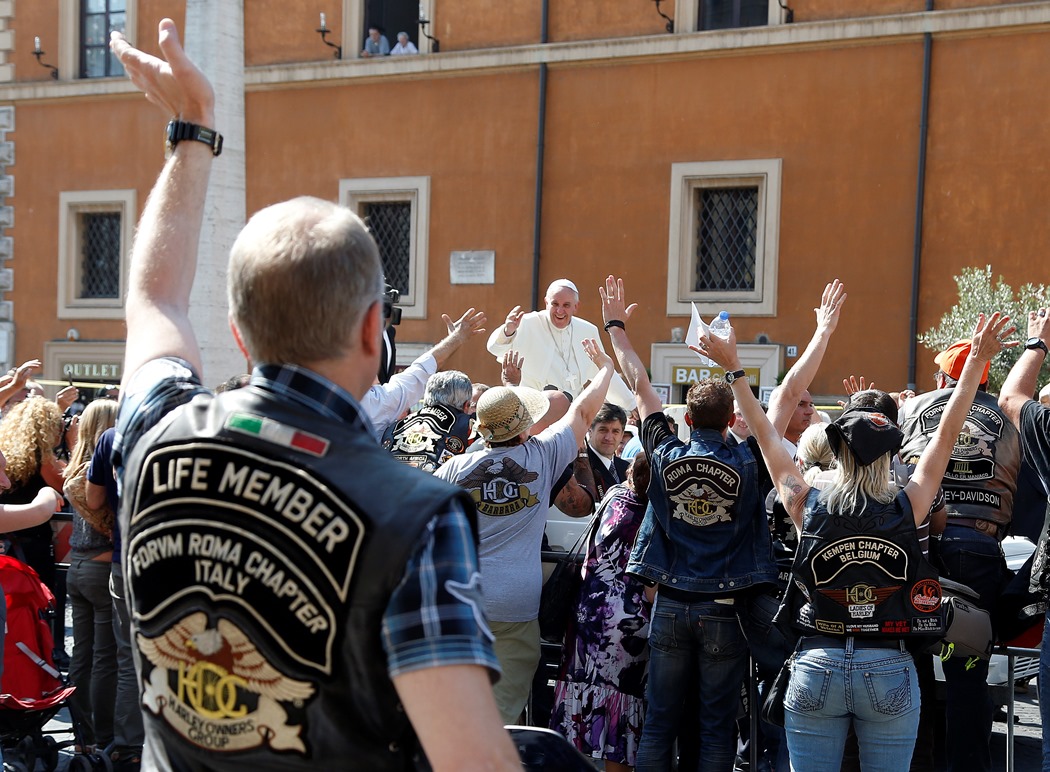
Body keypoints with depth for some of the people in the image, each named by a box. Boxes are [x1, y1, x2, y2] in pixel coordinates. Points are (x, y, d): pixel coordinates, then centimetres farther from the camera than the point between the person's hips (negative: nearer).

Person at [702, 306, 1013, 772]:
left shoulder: (808, 508, -3)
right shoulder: (906, 510, -5)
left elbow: (765, 436, 6)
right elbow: (947, 433, 0)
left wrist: (733, 369, 15)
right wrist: (977, 361, 6)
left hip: (815, 668, 1)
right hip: (890, 670, -1)